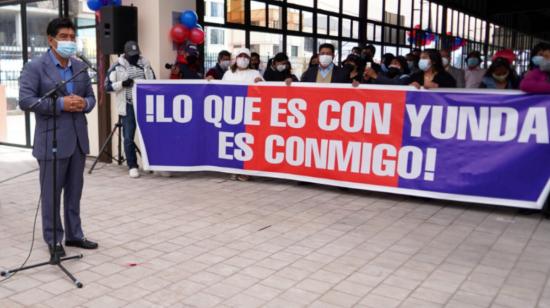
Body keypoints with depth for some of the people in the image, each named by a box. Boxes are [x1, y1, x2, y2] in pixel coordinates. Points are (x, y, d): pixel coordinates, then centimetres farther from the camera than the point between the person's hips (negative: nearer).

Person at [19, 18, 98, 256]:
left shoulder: (80, 67, 12)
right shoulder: (35, 67, -6)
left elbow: (91, 97, 15)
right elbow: (25, 101, -15)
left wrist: (84, 104, -8)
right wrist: (60, 104, -21)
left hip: (78, 139, 6)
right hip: (52, 140, -5)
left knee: (74, 191, 13)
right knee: (52, 192, 4)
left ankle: (74, 234, 25)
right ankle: (53, 239, 16)